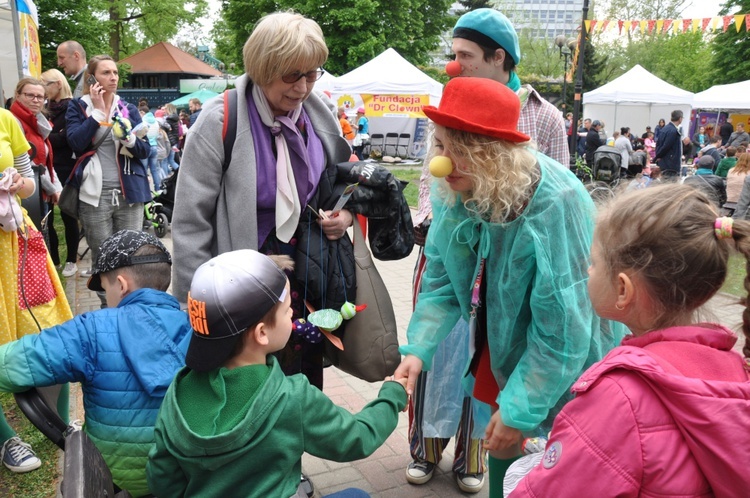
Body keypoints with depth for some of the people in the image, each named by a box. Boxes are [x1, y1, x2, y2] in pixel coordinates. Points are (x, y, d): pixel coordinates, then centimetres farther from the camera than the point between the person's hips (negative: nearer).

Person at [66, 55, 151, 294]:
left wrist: (128, 138, -15)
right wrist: (98, 111, -9)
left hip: (129, 193, 2)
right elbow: (76, 143, -11)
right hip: (95, 195, -2)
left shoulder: (128, 109, 12)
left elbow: (145, 150, 5)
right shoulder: (77, 107, 6)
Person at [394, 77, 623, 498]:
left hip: (563, 374, -5)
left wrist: (519, 411, -23)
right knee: (501, 455, 21)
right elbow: (441, 282, -6)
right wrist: (418, 349, -19)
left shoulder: (556, 205, -33)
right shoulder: (453, 192, -13)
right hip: (500, 356, 5)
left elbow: (563, 332, -28)